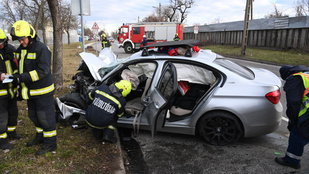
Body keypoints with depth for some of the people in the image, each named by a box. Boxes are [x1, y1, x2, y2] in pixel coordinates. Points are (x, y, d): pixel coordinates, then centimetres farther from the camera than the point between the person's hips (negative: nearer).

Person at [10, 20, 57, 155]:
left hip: (43, 91, -8)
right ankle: (40, 137, 38)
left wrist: (22, 77, -27)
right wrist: (20, 88, 16)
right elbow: (21, 69, 18)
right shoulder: (20, 50, 10)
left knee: (45, 117, -1)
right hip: (30, 91, 8)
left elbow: (43, 71, -23)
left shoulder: (41, 49, -16)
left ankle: (50, 143, 12)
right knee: (33, 116, 19)